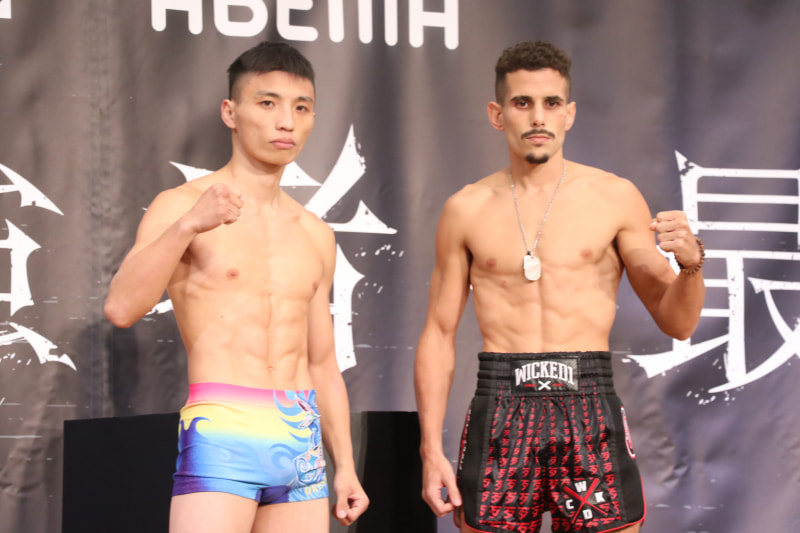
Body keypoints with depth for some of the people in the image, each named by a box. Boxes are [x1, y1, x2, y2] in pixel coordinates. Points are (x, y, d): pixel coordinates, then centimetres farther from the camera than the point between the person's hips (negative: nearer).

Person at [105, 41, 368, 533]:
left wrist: (345, 465, 15)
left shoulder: (315, 236, 18)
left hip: (302, 440, 6)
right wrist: (188, 225, -26)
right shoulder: (181, 205, 1)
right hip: (221, 436, -6)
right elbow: (121, 307, -14)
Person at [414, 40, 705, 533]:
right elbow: (439, 335, 9)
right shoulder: (467, 209, 7)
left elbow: (677, 324, 7)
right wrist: (431, 449, 2)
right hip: (500, 412, 1)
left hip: (589, 406, -1)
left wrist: (691, 263, -15)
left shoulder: (615, 197, 4)